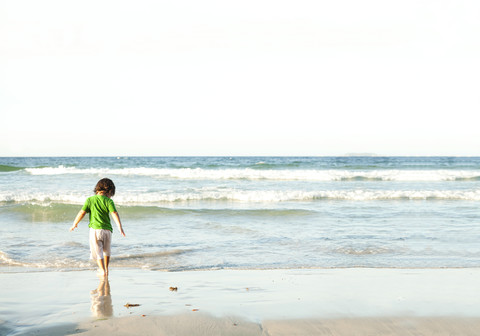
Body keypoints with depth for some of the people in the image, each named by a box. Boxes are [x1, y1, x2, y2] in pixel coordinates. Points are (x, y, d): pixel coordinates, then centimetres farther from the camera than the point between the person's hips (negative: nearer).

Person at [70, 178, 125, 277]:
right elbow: (114, 214, -11)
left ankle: (103, 270, -4)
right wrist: (120, 227, -14)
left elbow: (82, 213, 1)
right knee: (106, 250, 21)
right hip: (107, 230, 1)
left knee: (98, 252, 5)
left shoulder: (90, 200, 3)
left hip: (95, 229, -1)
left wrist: (74, 224, 12)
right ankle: (106, 268, 30)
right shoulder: (108, 201, -2)